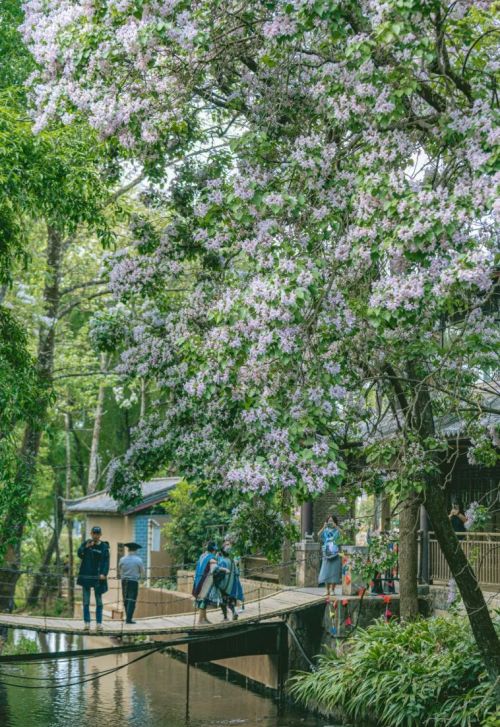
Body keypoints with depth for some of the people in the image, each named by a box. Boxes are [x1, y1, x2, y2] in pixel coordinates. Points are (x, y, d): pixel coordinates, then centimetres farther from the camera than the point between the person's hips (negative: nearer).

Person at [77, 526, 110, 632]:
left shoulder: (104, 546, 0)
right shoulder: (86, 543, 5)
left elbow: (106, 561, -4)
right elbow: (79, 554, -8)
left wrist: (104, 573, -18)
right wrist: (86, 547, -25)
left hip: (98, 577, -1)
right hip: (86, 575, 1)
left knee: (99, 601, 3)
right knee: (86, 602, 3)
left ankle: (99, 623, 6)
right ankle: (87, 623, 6)